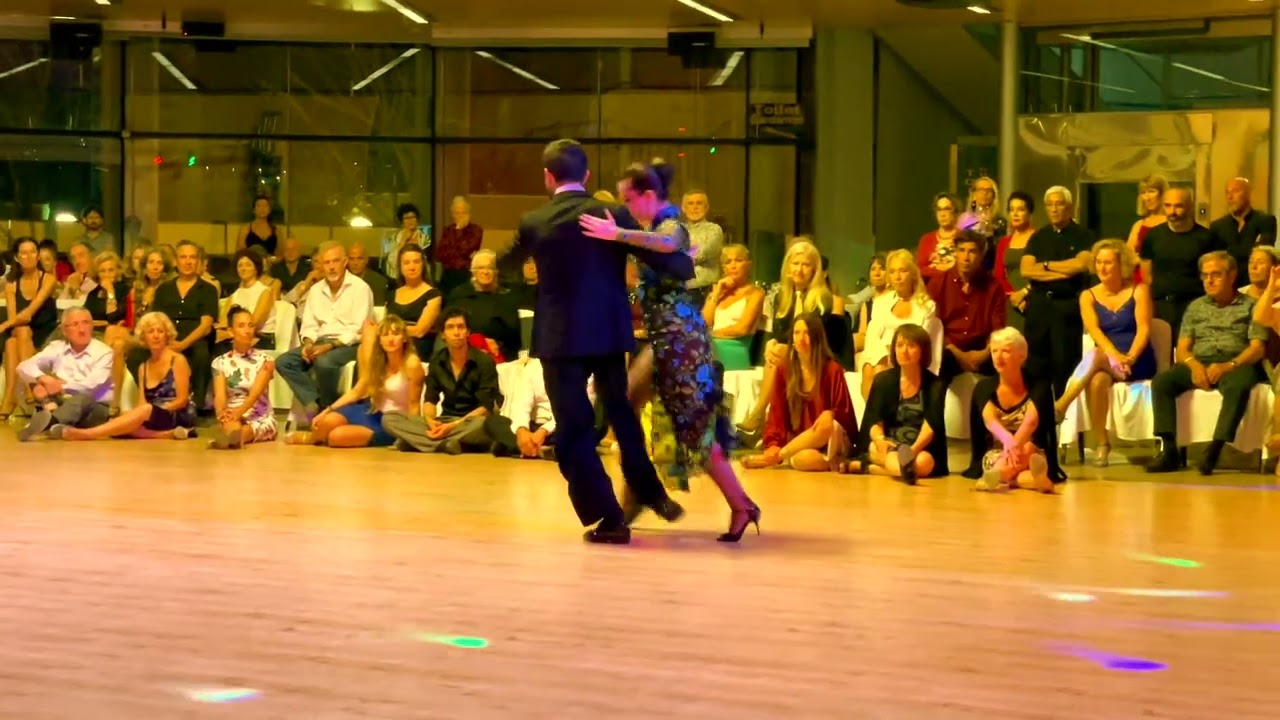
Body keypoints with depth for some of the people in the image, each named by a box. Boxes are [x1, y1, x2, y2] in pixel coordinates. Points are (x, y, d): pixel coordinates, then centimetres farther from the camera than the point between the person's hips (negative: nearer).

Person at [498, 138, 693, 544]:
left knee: (574, 429, 3)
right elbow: (659, 258, -8)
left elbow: (509, 262, 15)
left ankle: (607, 517, 0)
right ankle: (650, 493, 31)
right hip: (609, 333, 3)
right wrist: (688, 267, 13)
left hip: (560, 338, -3)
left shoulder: (534, 222, -5)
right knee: (620, 413, 24)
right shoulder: (613, 216, -5)